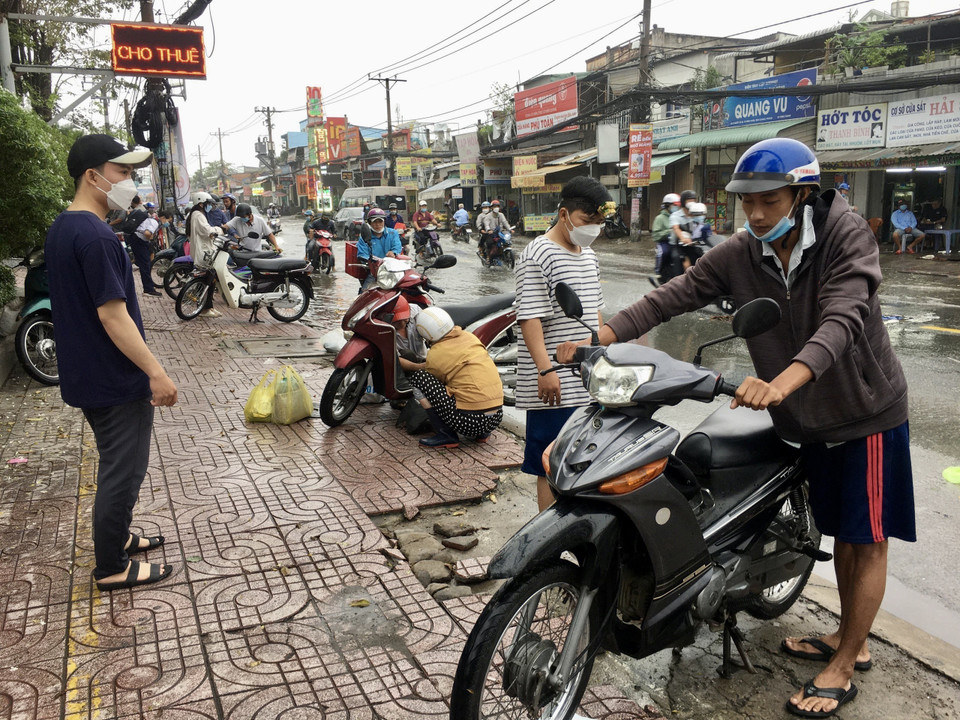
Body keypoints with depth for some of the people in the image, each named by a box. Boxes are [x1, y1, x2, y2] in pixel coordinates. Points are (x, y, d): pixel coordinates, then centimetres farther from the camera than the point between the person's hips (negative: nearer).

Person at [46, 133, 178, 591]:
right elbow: (112, 315, -25)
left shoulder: (61, 229, 9)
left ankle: (116, 537, 39)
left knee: (115, 463, 23)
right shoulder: (96, 236, -22)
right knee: (123, 470, 3)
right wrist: (156, 372, -21)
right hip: (116, 380, -10)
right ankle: (112, 568, 15)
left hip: (86, 376, 10)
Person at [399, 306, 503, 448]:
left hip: (470, 421, -7)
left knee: (418, 376, 1)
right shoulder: (470, 337, 10)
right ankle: (482, 434, 21)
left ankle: (446, 434, -2)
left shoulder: (436, 354, -8)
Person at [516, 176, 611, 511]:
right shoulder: (538, 256, -12)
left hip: (590, 380, 8)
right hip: (555, 384, -8)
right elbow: (530, 318, -18)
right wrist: (545, 370, -24)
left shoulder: (588, 255, 16)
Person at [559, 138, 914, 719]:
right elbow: (672, 297, -14)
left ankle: (842, 668, 20)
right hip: (809, 417, 5)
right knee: (838, 529, 20)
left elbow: (844, 318, -37)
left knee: (867, 538, 5)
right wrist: (600, 337, -28)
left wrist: (786, 380, -54)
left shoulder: (847, 235, -22)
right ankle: (849, 638, 39)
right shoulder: (740, 254, -8)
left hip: (867, 410, -5)